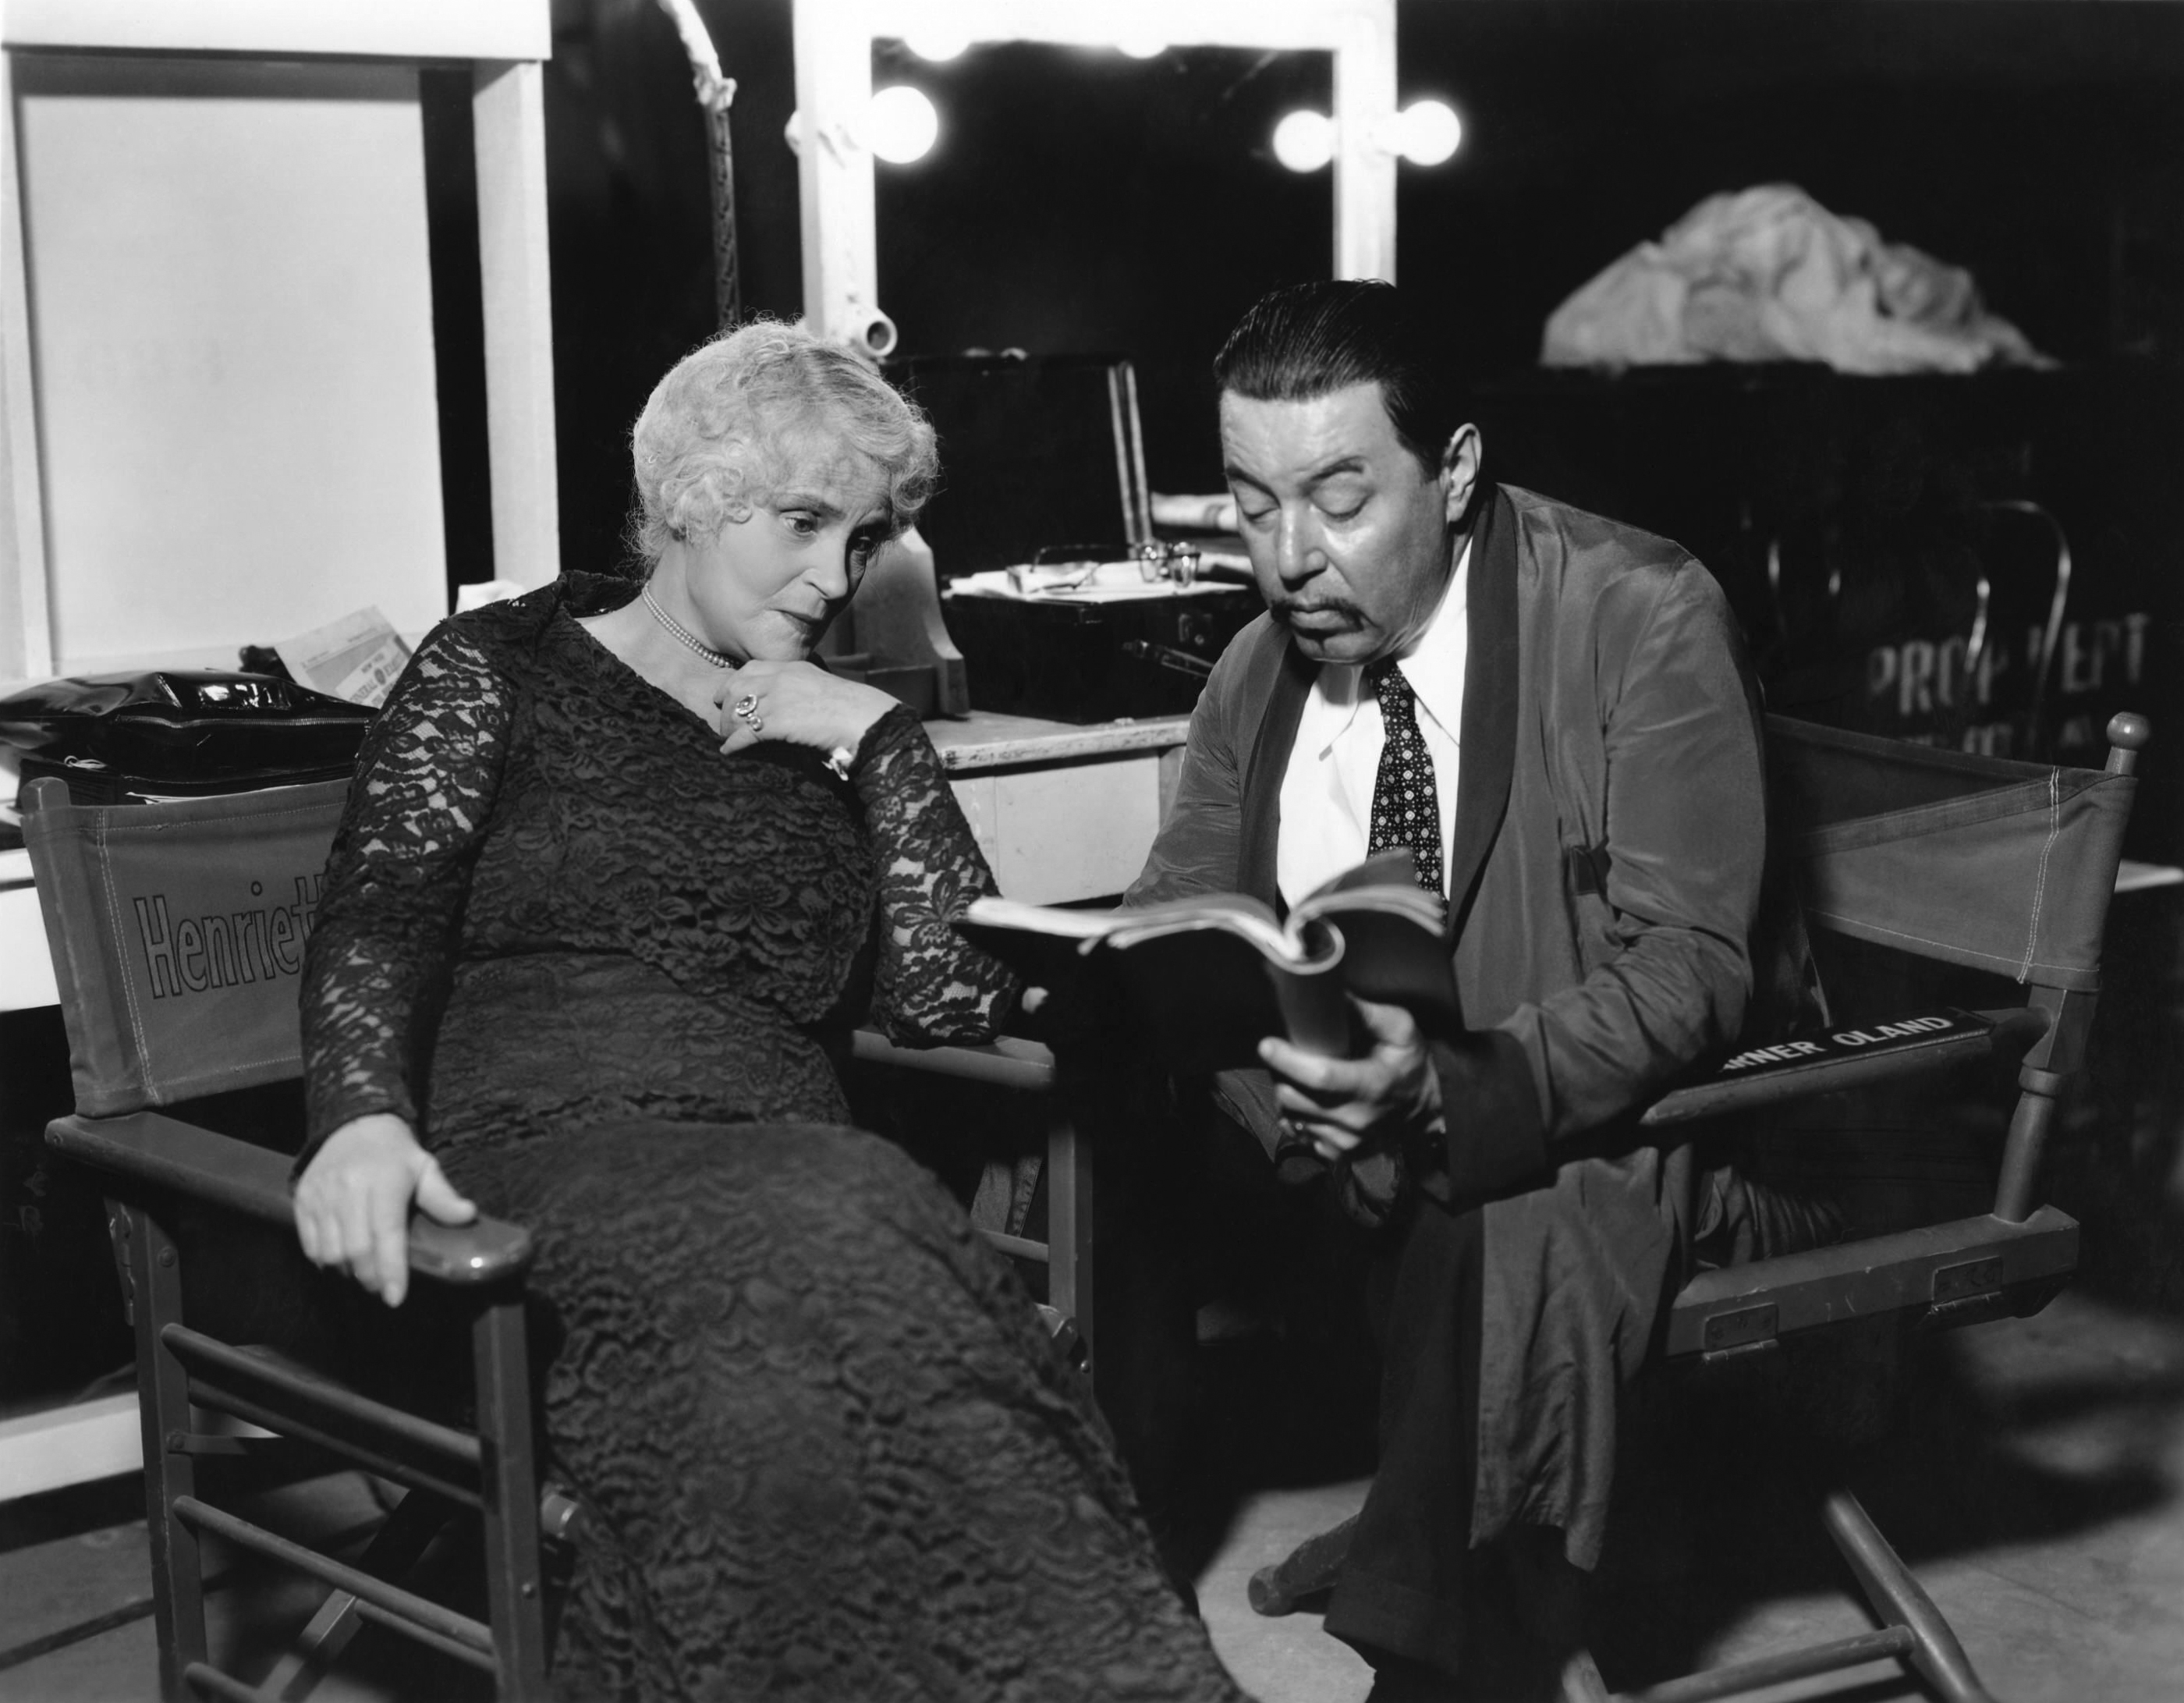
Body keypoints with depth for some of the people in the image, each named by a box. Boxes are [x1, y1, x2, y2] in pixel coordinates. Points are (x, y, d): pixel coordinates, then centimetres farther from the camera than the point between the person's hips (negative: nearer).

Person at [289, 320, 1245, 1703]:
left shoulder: (838, 732, 21)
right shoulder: (500, 671, 13)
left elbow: (958, 1000, 10)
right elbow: (377, 924, -2)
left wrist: (878, 739, 4)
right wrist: (365, 1114, -22)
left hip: (781, 1167, 3)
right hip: (544, 1150, -3)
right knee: (819, 1278, -37)